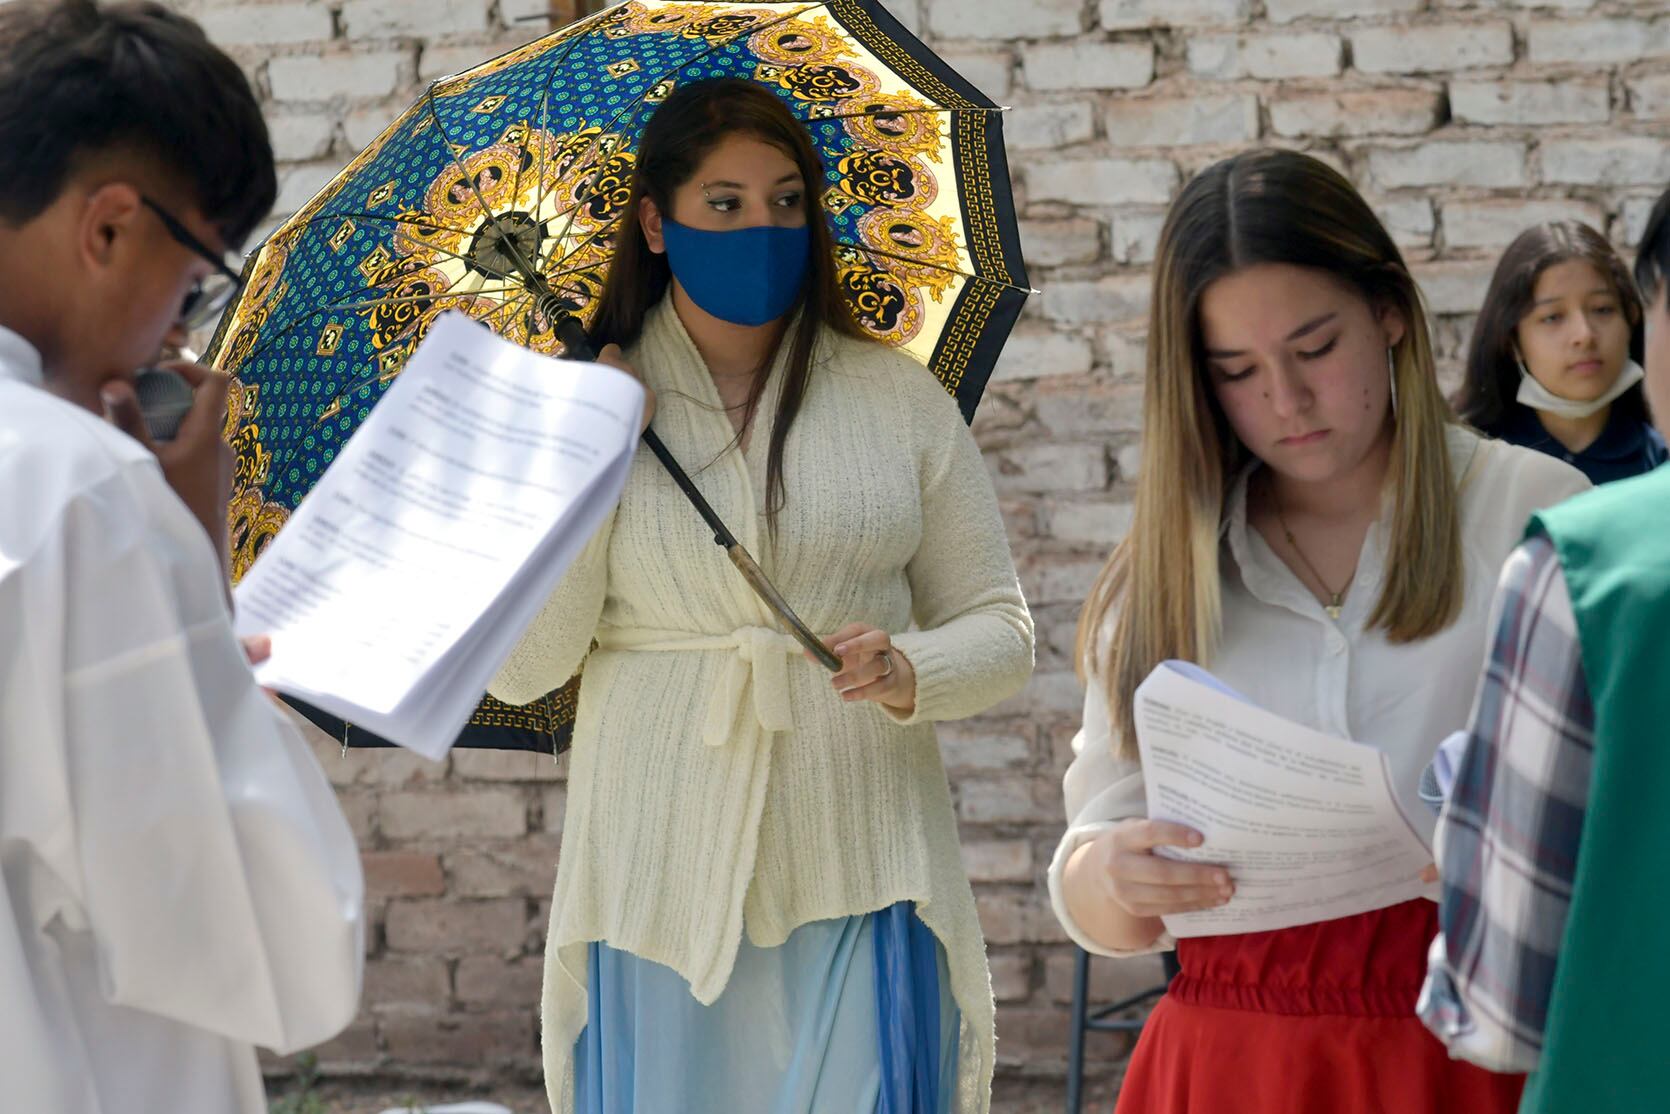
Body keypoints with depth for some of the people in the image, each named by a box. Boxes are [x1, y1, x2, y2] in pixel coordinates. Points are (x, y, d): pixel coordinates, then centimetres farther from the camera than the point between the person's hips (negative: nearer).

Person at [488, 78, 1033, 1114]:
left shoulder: (900, 398, 6)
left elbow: (1000, 627, 7)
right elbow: (519, 672, -1)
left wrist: (910, 673, -14)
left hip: (857, 869, 0)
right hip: (660, 878, 0)